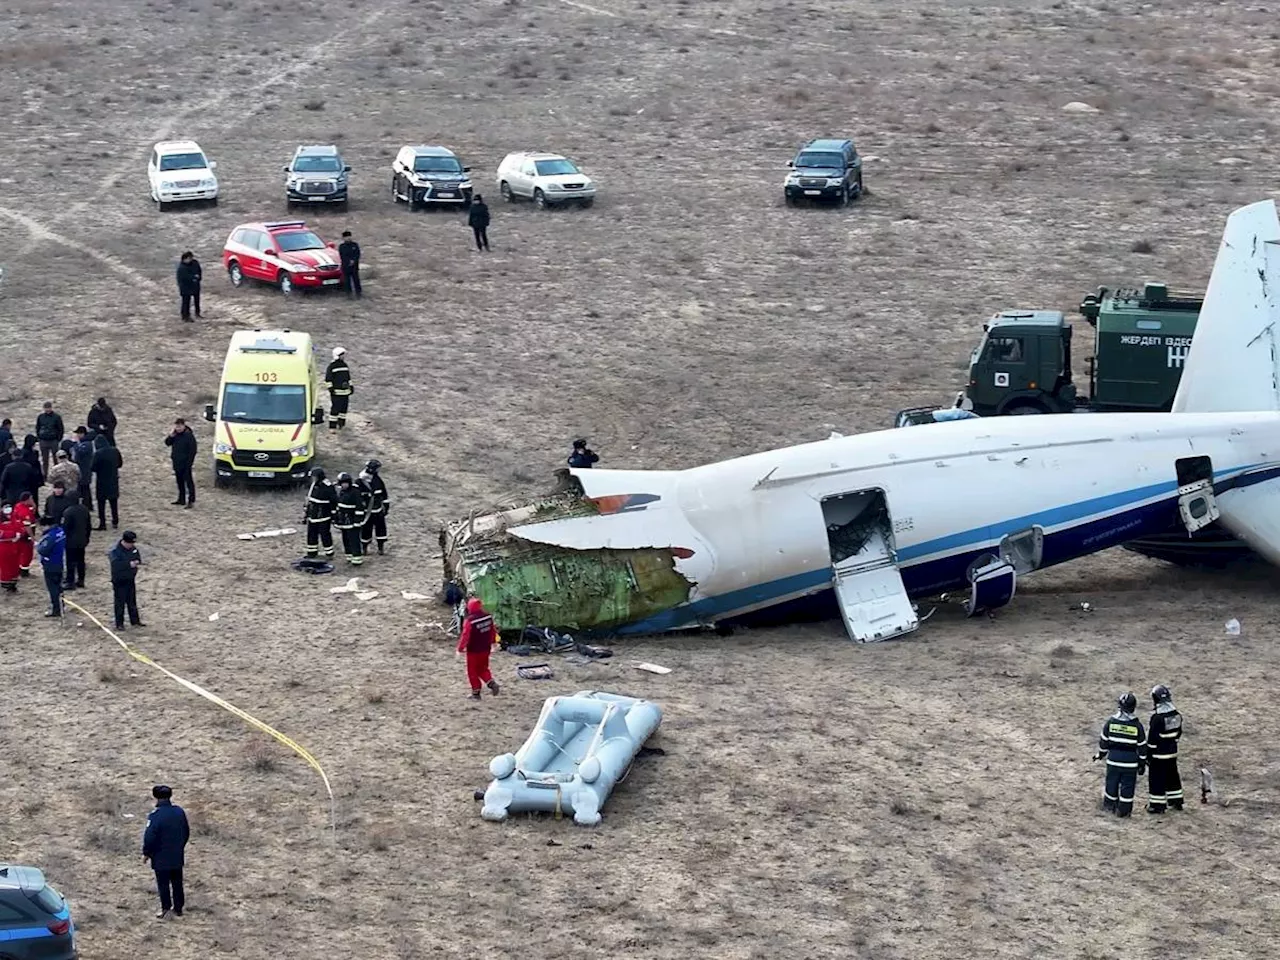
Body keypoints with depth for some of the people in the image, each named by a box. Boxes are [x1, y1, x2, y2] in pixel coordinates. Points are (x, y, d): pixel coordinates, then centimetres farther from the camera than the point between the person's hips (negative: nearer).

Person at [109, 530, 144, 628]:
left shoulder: (133, 548, 1)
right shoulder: (115, 551, -22)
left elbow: (138, 557, 15)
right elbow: (116, 565, -34)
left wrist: (137, 562, -9)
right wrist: (129, 564, -35)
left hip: (131, 579, 7)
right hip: (119, 581, -7)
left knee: (132, 602, 18)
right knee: (120, 603, 1)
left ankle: (135, 620, 29)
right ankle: (119, 623, 10)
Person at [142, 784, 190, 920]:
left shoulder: (155, 815, -21)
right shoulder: (179, 812, -2)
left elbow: (149, 837, -19)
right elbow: (186, 832, 9)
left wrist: (146, 853, -5)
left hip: (161, 858, -5)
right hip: (177, 856, 5)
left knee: (163, 883, 6)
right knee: (177, 882, 15)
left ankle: (165, 908, 7)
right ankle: (178, 907, 22)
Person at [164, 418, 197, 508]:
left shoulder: (189, 436, -14)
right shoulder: (175, 435, 8)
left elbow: (193, 450, -15)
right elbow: (167, 443, 8)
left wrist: (189, 462, -19)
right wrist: (171, 436, -10)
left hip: (185, 463, -8)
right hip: (177, 463, 8)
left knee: (188, 481, -6)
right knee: (180, 482, 15)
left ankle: (191, 501, -6)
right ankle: (181, 500, 25)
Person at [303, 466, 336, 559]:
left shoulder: (328, 488, -18)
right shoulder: (313, 485, 7)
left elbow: (334, 502, -15)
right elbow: (308, 499, 18)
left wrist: (334, 517, -14)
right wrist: (305, 512, 18)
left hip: (323, 517, -8)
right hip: (312, 516, 8)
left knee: (325, 535, 0)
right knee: (311, 535, 14)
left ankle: (329, 554, 12)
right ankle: (312, 553, 27)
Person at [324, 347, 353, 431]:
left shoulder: (345, 365, 14)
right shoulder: (332, 366, -8)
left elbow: (348, 377, 24)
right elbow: (328, 379, -8)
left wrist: (351, 386, 19)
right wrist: (330, 388, -14)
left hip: (345, 392, 7)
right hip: (336, 392, -7)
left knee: (344, 409, 10)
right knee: (334, 409, -8)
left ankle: (341, 423, 22)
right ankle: (332, 426, -5)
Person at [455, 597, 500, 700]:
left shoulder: (469, 621, -24)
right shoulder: (488, 617, -5)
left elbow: (465, 636, -20)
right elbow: (493, 630, 8)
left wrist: (460, 649, -8)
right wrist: (493, 642, 25)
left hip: (473, 650, -6)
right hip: (485, 649, 6)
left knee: (473, 671, 10)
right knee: (483, 668, 22)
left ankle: (476, 693, 15)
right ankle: (491, 683, 0)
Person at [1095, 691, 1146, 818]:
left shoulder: (1111, 721, -5)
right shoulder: (1137, 725, -8)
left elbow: (1104, 740, 4)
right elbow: (1142, 746, -3)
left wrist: (1101, 753, 20)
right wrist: (1142, 763, 6)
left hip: (1113, 758, 2)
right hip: (1130, 762, -2)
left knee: (1112, 783, 15)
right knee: (1127, 785, 6)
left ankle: (1110, 805, 25)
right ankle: (1124, 810, 9)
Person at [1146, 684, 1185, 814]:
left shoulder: (1157, 718, -22)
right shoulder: (1176, 715, 1)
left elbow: (1152, 739, -18)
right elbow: (1178, 733, 12)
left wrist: (1148, 754, -9)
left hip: (1159, 754, -8)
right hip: (1172, 752, 8)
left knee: (1156, 779, 1)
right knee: (1172, 776, 19)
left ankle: (1157, 804, 5)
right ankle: (1176, 801, 29)